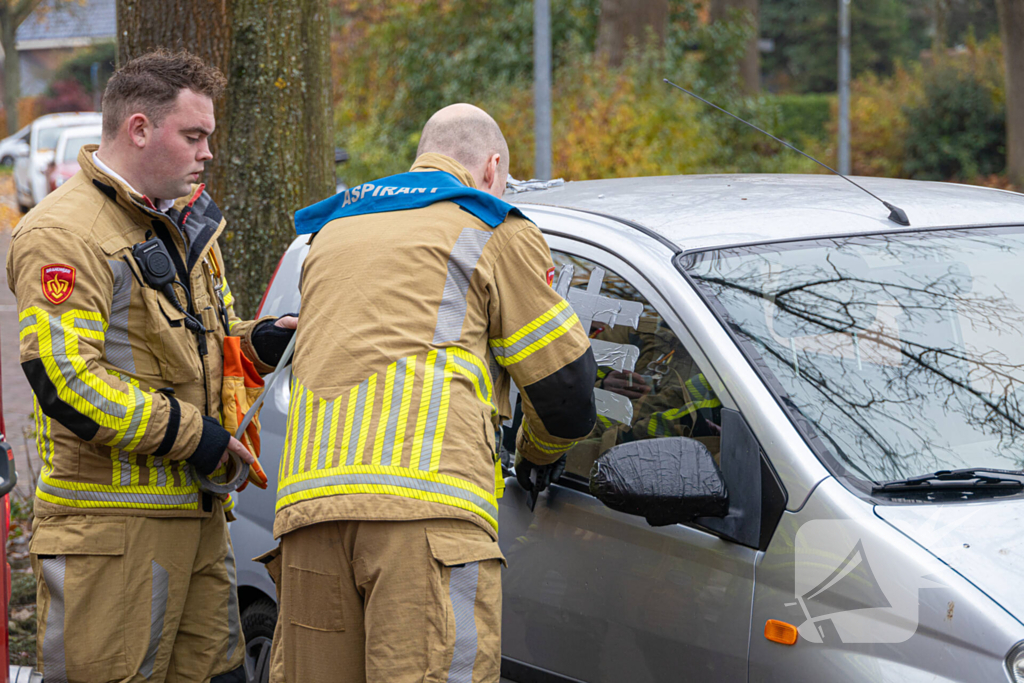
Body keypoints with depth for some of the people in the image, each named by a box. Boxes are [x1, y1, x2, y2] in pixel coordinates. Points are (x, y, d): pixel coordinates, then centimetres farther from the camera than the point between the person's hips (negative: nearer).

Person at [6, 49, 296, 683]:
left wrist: (260, 342, 5)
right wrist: (190, 434, -16)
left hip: (196, 512, 9)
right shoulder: (64, 234, -12)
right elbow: (64, 381, -21)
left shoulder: (184, 225, 17)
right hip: (110, 525, -9)